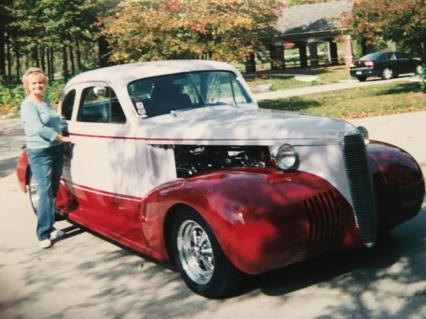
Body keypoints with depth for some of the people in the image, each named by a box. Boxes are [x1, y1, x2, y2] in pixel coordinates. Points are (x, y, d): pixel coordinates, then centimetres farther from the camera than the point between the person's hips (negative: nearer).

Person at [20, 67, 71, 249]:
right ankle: (43, 234, -5)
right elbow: (39, 129, -19)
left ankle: (50, 228, 20)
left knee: (53, 192, 11)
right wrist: (61, 138, -16)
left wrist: (61, 140, 3)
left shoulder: (45, 103, 15)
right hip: (40, 153, -8)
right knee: (45, 194, -9)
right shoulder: (28, 105, -9)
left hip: (56, 150, 8)